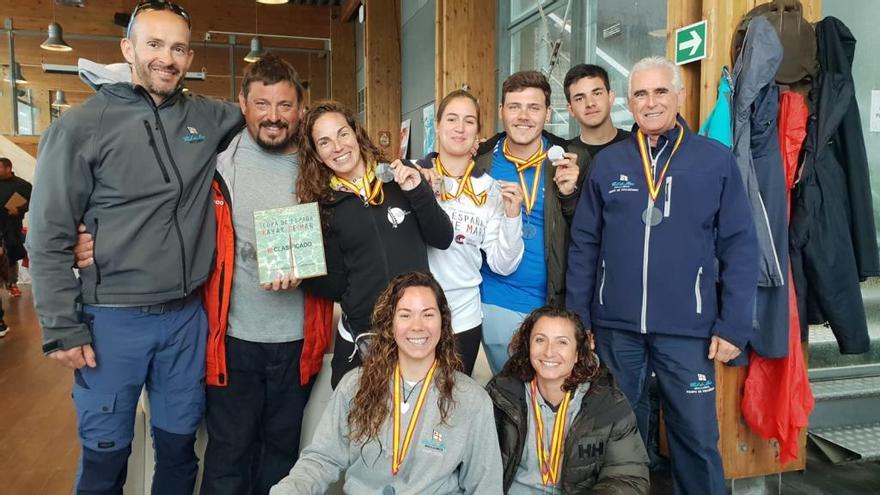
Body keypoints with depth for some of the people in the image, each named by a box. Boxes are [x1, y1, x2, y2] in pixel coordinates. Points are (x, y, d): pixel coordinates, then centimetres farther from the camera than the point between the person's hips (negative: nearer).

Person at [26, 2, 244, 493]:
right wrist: (62, 328, -9)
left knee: (179, 445, 17)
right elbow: (49, 238, -6)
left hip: (187, 315, 3)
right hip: (113, 319, -3)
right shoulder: (81, 126, -6)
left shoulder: (209, 117, 4)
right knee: (105, 455, 12)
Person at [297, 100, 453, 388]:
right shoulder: (325, 206, 0)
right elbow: (336, 285, 1)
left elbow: (443, 239, -2)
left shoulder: (401, 178, -1)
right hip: (360, 336, 0)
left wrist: (418, 192, -15)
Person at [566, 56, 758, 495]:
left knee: (697, 437, 10)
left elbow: (739, 246, -2)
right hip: (615, 326, 2)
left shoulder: (716, 160, -1)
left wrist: (734, 325, -7)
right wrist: (577, 319, 1)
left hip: (688, 328, -1)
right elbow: (584, 245, 4)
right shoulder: (607, 162, 4)